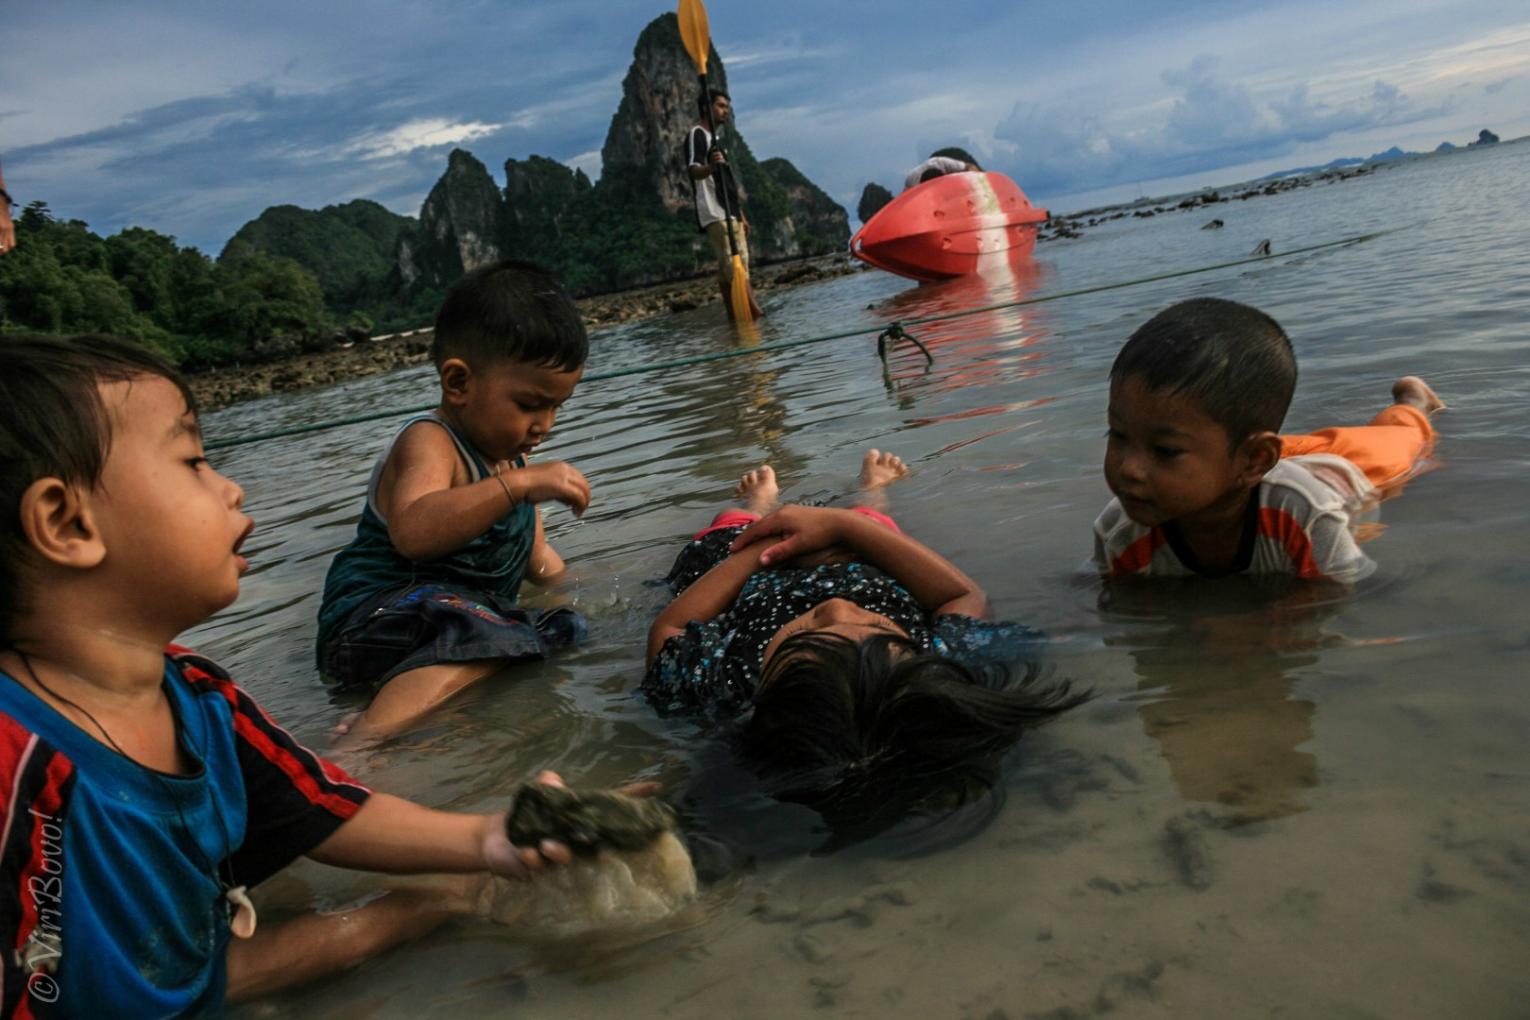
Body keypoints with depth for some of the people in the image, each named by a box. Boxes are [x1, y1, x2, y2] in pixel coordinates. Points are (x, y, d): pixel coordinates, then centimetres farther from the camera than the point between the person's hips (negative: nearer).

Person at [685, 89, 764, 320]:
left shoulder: (717, 138, 26)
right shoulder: (698, 134, -3)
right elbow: (693, 171, -20)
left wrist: (741, 216, 24)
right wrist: (710, 167, -41)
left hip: (731, 214, 10)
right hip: (715, 214, -10)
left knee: (730, 271, 6)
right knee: (734, 270, -18)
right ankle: (756, 314, -26)